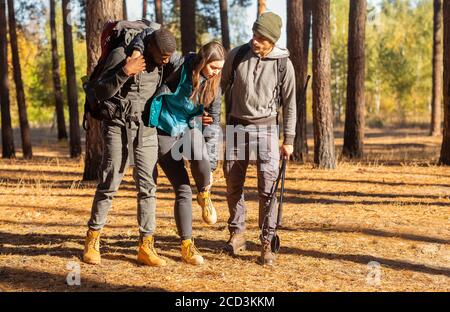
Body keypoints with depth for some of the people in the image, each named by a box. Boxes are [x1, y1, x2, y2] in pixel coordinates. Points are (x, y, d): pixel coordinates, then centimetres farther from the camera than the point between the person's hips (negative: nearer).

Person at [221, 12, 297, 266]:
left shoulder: (283, 64, -7)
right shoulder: (237, 55, -2)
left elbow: (290, 104, -1)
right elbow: (222, 86, 10)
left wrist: (289, 140, -2)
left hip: (266, 128, -2)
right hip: (237, 127, 3)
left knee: (268, 187, -8)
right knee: (233, 184, 8)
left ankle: (267, 242, 0)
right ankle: (237, 233, 25)